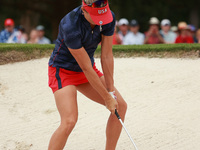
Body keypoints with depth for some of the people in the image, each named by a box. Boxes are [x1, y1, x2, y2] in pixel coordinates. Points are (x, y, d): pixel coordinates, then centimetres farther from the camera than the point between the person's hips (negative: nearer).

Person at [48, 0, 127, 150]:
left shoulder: (109, 17, -17)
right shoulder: (70, 26, -35)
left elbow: (107, 56, -9)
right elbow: (86, 68, -28)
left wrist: (111, 91, -10)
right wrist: (107, 98, -21)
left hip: (86, 71, 7)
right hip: (62, 70, -7)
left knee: (120, 106, 1)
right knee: (69, 121, -25)